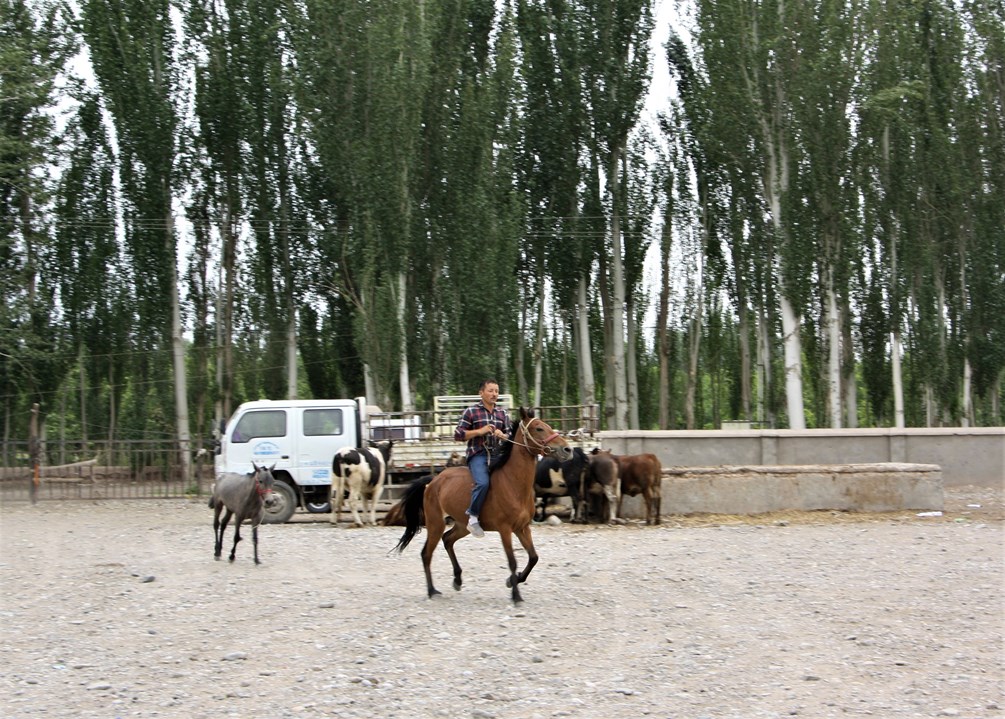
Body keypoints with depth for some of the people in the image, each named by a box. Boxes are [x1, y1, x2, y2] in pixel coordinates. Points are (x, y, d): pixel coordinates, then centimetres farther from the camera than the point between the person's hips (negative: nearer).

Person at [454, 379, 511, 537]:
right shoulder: (471, 412, 3)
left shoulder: (502, 413, 15)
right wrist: (480, 431, -12)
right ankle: (472, 518, -17)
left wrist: (502, 435, -6)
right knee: (483, 482, -30)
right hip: (478, 454, -5)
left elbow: (510, 436, 18)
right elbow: (458, 435, 0)